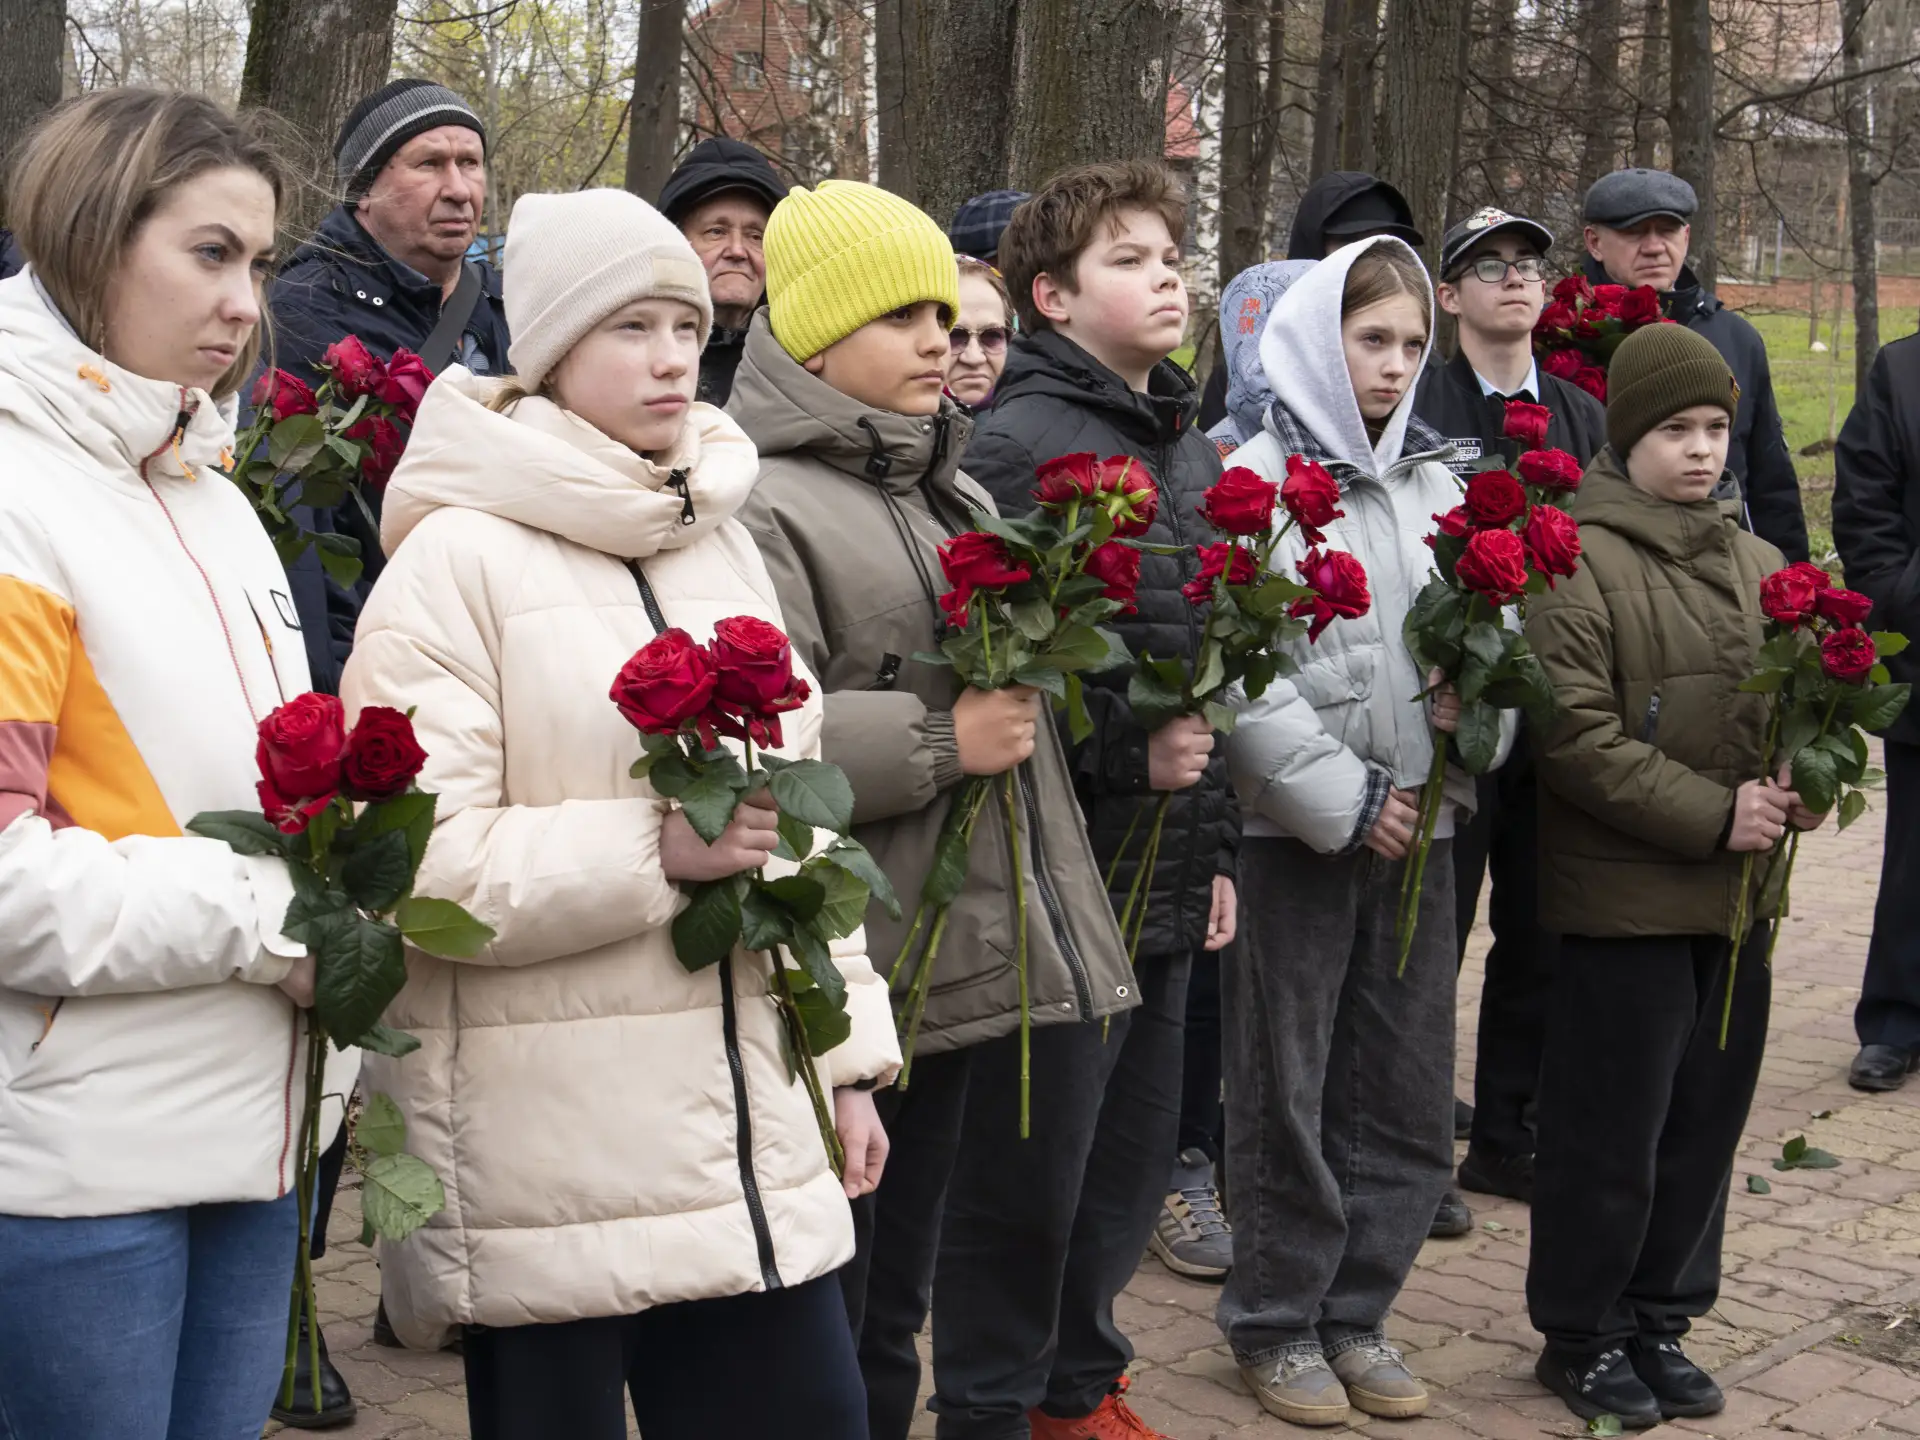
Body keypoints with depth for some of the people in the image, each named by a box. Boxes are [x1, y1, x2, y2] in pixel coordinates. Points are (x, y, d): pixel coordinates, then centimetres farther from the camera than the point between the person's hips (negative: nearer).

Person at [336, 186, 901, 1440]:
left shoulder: (725, 544, 14)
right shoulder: (459, 561, -8)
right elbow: (411, 862, -15)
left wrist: (847, 1052, 15)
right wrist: (656, 849, -20)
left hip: (750, 1138, 6)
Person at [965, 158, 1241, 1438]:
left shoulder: (1191, 449, 15)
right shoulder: (1021, 442, -12)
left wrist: (1218, 843, 18)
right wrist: (1127, 747, -18)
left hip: (1165, 876, 8)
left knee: (1135, 1154, 17)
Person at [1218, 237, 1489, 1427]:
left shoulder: (1437, 482, 10)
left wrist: (1474, 693, -9)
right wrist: (1343, 799, -14)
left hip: (1416, 826, 5)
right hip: (1298, 828, -5)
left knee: (1408, 1097, 10)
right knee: (1288, 1092, 5)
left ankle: (1356, 1312, 26)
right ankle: (1277, 1322, 21)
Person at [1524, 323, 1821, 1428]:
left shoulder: (1759, 567, 11)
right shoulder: (1582, 561, -11)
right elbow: (1574, 733, -17)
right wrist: (1709, 814, -18)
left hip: (1739, 895, 7)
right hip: (1626, 894, -6)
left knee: (1707, 1119, 14)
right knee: (1612, 1128, 3)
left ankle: (1659, 1319, 29)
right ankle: (1582, 1336, 19)